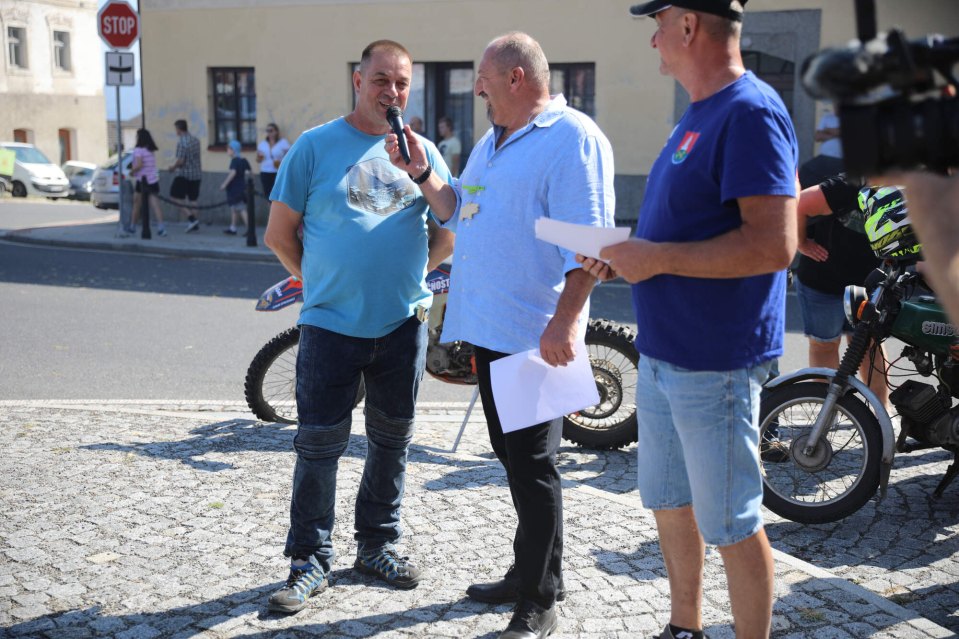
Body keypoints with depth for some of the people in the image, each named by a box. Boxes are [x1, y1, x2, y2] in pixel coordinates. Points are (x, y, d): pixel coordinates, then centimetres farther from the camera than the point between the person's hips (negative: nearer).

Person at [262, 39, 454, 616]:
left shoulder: (422, 150, 8)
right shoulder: (316, 145, -1)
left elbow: (451, 231, 14)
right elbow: (280, 232, 2)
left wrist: (416, 271, 4)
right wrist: (318, 281, 3)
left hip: (404, 324, 3)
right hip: (332, 324, -3)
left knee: (393, 439, 12)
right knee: (320, 443, 0)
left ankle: (378, 545, 28)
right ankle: (311, 560, 13)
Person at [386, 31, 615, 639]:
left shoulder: (573, 138, -11)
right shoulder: (493, 142, 19)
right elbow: (458, 212, 26)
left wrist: (566, 320, -28)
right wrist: (423, 172, 11)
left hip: (534, 334, -9)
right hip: (487, 327, 9)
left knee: (533, 464, -3)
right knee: (512, 456, 17)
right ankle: (526, 573, 31)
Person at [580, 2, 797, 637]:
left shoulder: (750, 113, -18)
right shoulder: (698, 114, 13)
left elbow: (773, 244, -26)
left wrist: (657, 258, -21)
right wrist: (627, 256, 7)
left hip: (714, 364, -10)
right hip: (662, 352, 10)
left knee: (732, 524, 3)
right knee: (670, 504, 20)